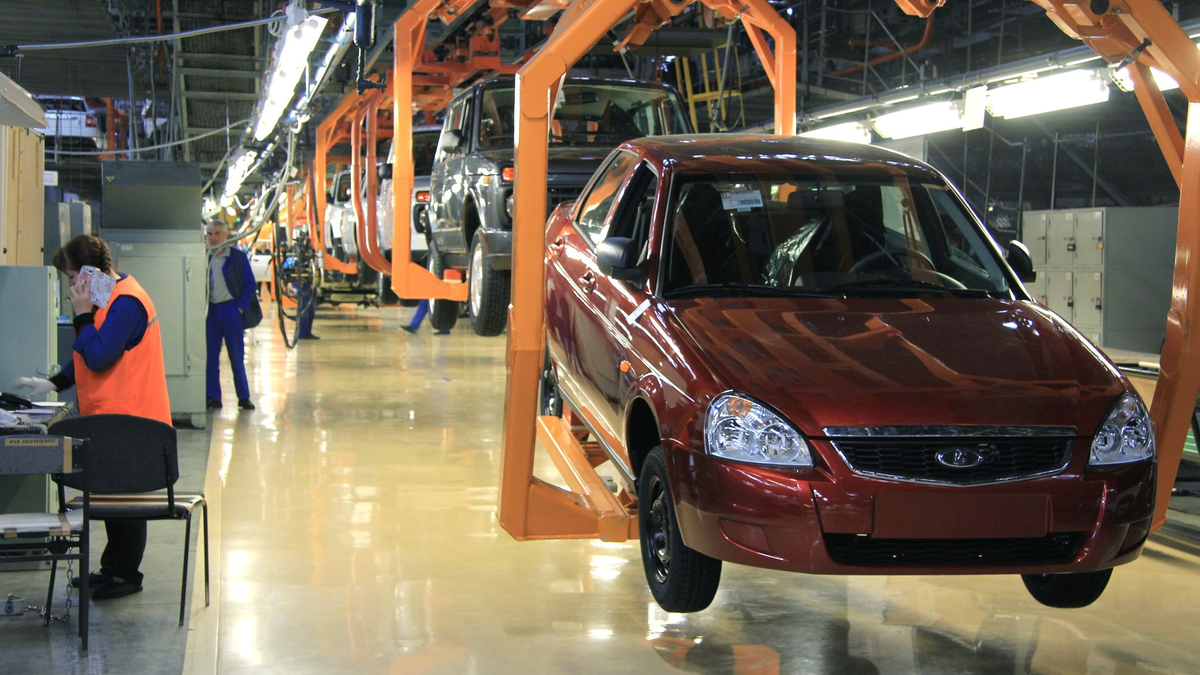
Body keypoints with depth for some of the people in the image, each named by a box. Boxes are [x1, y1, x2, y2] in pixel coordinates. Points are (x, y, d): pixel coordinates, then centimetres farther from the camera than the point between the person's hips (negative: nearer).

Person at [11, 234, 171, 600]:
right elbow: (89, 355, 21)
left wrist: (82, 315, -16)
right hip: (113, 419, 10)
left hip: (127, 419, -10)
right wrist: (53, 384, 14)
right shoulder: (111, 298, 13)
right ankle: (112, 568, 26)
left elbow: (98, 357, -25)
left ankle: (125, 575, 10)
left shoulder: (125, 303, -20)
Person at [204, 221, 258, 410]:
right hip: (210, 311, 2)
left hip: (231, 309, -2)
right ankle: (213, 397, 10)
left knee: (237, 355, 2)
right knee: (210, 356, 3)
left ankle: (244, 397, 9)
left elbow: (249, 284, 2)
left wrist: (241, 307, -7)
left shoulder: (238, 257, 0)